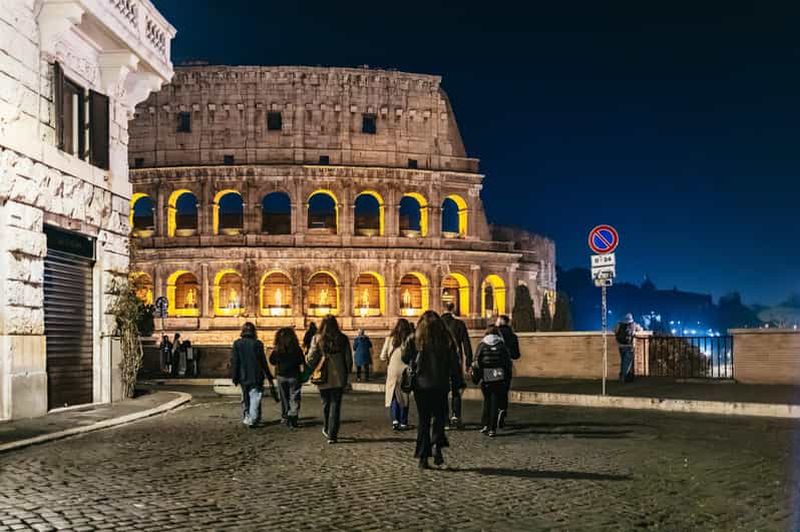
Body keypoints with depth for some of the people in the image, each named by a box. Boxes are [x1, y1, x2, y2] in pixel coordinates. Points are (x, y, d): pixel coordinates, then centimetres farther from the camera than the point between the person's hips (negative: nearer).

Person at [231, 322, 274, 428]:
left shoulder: (237, 344, -1)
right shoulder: (257, 343, -9)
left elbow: (234, 362, 0)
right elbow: (263, 361, -6)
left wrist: (234, 377, 6)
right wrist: (268, 376, 2)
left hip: (243, 377, 3)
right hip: (256, 377, -3)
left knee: (245, 399, 19)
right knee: (255, 398, -1)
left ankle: (246, 418, 27)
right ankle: (253, 420, -11)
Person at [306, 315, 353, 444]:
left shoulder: (317, 339, -6)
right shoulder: (343, 339, -2)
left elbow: (311, 359, -7)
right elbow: (349, 359, 0)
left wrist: (315, 370, 14)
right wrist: (346, 374, 13)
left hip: (323, 378, 0)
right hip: (339, 378, 0)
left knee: (326, 404, 19)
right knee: (335, 405, 5)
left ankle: (326, 429, 32)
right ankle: (332, 435, 1)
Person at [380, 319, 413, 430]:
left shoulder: (390, 339, -1)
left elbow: (383, 357, 1)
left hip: (392, 371, 0)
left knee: (393, 396, 9)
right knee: (404, 396, 11)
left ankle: (395, 420, -8)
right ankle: (403, 422, 14)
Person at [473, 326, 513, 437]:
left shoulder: (482, 345, 3)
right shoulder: (503, 346, 5)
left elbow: (477, 363, -2)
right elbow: (508, 363, 4)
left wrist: (476, 377, 8)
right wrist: (507, 379, 12)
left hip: (485, 379, 0)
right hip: (499, 379, 0)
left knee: (487, 401, 16)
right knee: (495, 403, 3)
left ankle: (486, 425, 12)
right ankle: (492, 429, 0)